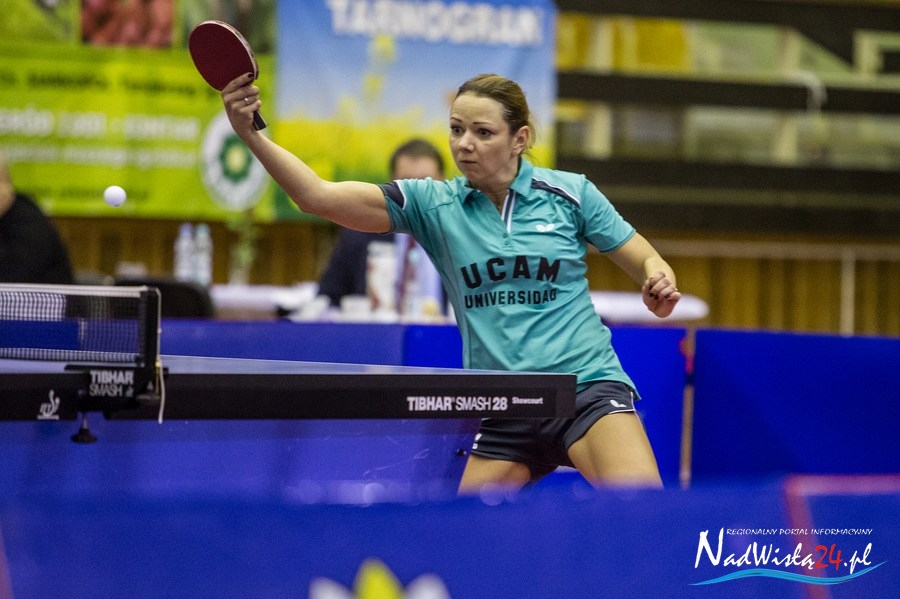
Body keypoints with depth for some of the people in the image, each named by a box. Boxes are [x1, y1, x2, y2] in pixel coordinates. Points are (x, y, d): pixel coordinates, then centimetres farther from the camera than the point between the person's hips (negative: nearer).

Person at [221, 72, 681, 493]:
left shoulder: (570, 193, 1)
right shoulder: (434, 204, 4)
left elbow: (645, 260, 11)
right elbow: (319, 196, -5)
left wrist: (659, 284, -13)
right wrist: (251, 133, -18)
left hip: (587, 387, -3)